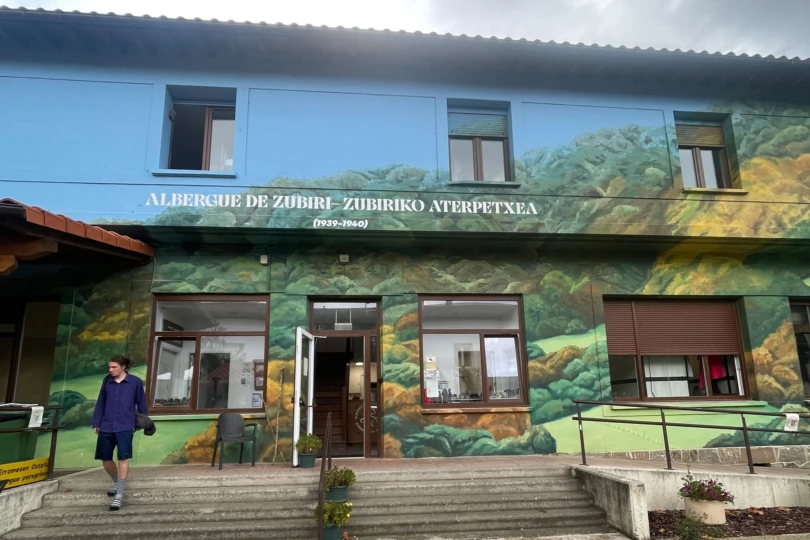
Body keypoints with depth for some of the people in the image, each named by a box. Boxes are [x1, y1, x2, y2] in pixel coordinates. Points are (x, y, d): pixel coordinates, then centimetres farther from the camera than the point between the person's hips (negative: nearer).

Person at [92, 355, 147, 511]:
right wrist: (96, 423, 11)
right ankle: (116, 483, 39)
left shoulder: (135, 382, -2)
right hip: (106, 426, 4)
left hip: (125, 427, -4)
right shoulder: (107, 381, 7)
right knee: (106, 459, 13)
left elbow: (141, 402, 7)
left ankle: (119, 494, -3)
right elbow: (100, 403, 13)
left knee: (123, 458, -9)